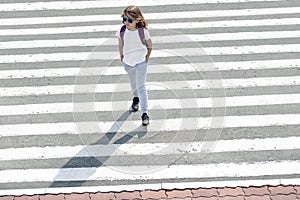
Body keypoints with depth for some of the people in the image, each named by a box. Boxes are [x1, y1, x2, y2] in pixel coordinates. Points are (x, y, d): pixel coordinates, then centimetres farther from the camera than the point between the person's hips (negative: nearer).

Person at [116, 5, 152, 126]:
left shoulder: (143, 31, -19)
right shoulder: (122, 31, -13)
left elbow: (149, 45, -4)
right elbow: (121, 45, 4)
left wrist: (147, 57, -4)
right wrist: (122, 57, 8)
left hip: (141, 62, -4)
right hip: (127, 62, 4)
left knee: (141, 86, -9)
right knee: (133, 83, 26)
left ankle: (145, 113, -9)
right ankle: (136, 99, 55)